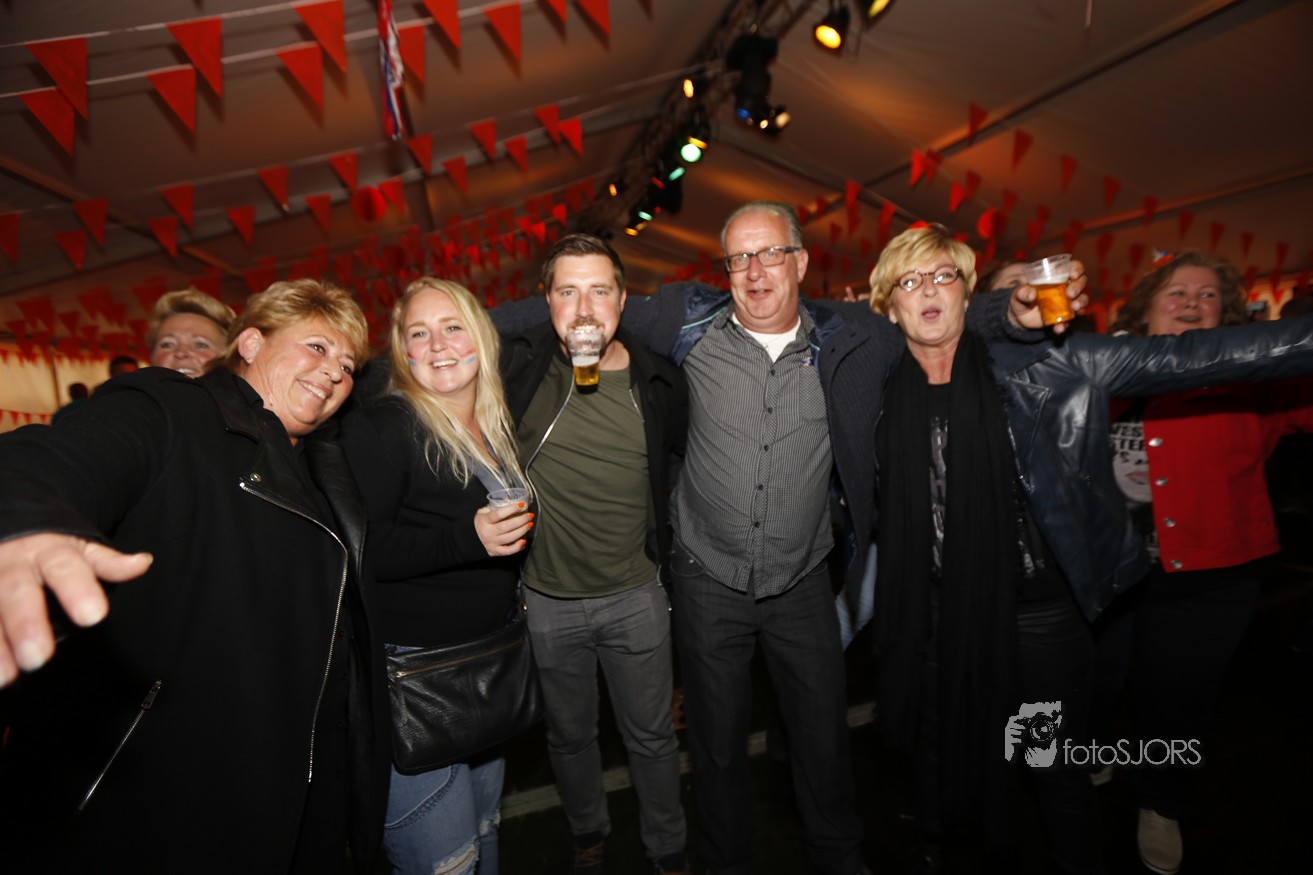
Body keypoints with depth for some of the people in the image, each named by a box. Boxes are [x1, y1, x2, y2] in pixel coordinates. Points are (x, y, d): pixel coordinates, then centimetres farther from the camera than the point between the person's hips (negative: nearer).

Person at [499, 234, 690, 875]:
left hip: (635, 595, 0)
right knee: (569, 736, 22)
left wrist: (670, 539, 8)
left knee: (652, 736, 18)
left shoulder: (657, 382, -8)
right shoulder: (519, 364, -12)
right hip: (547, 600, 0)